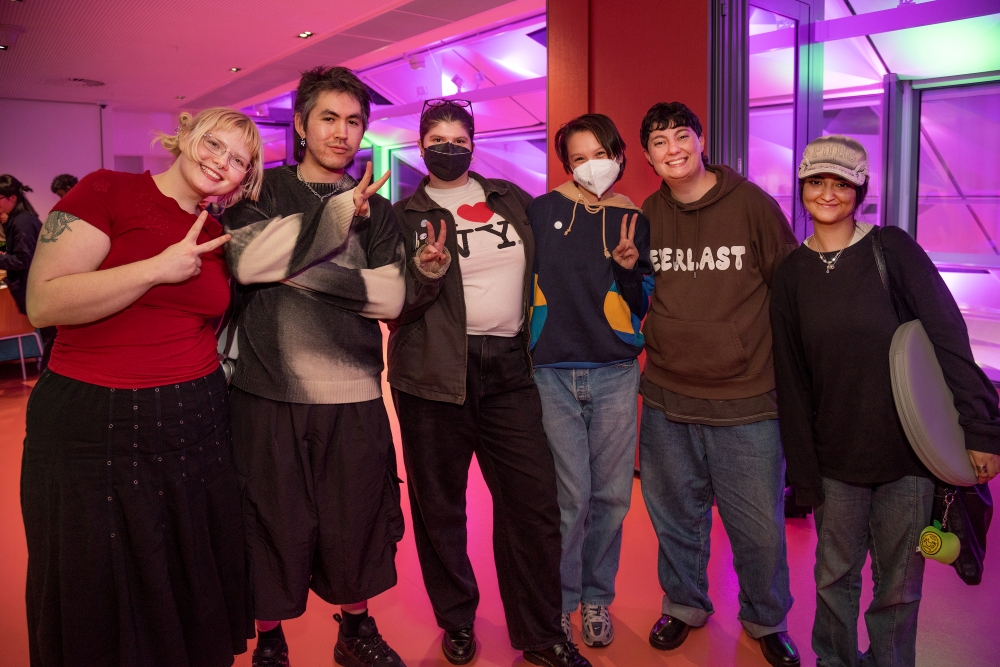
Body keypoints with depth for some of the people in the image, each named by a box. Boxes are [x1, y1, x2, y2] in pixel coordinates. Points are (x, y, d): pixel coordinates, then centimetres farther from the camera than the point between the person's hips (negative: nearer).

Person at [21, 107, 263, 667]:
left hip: (196, 425, 5)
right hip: (92, 429, -5)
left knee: (195, 591, 14)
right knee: (100, 606, 10)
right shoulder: (108, 191, -7)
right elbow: (43, 303, -16)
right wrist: (159, 268, -18)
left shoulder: (218, 237, 10)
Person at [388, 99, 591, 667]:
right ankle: (457, 620, 31)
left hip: (509, 369, 2)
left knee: (534, 501, 1)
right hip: (435, 374, -2)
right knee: (440, 504, 8)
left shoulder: (512, 199, 12)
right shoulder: (405, 216, 4)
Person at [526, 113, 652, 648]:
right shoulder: (542, 211, 2)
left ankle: (596, 598, 26)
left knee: (611, 494, 7)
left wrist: (630, 267, -10)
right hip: (552, 372, -1)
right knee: (571, 495, 0)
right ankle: (560, 601, 20)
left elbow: (643, 307, 8)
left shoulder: (634, 220, 6)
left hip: (615, 373, 2)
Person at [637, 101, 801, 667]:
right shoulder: (646, 217, 4)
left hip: (746, 400, -2)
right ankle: (684, 605, 41)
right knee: (676, 515, 17)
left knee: (759, 527, 8)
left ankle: (767, 621, 35)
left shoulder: (752, 204, -5)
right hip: (667, 398, 3)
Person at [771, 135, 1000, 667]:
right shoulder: (792, 272, 3)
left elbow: (948, 335, -8)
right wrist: (803, 473, 3)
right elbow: (790, 378, 4)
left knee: (898, 587, 9)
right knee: (834, 577, 13)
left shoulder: (892, 248, -4)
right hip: (835, 457, 2)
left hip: (908, 451, -2)